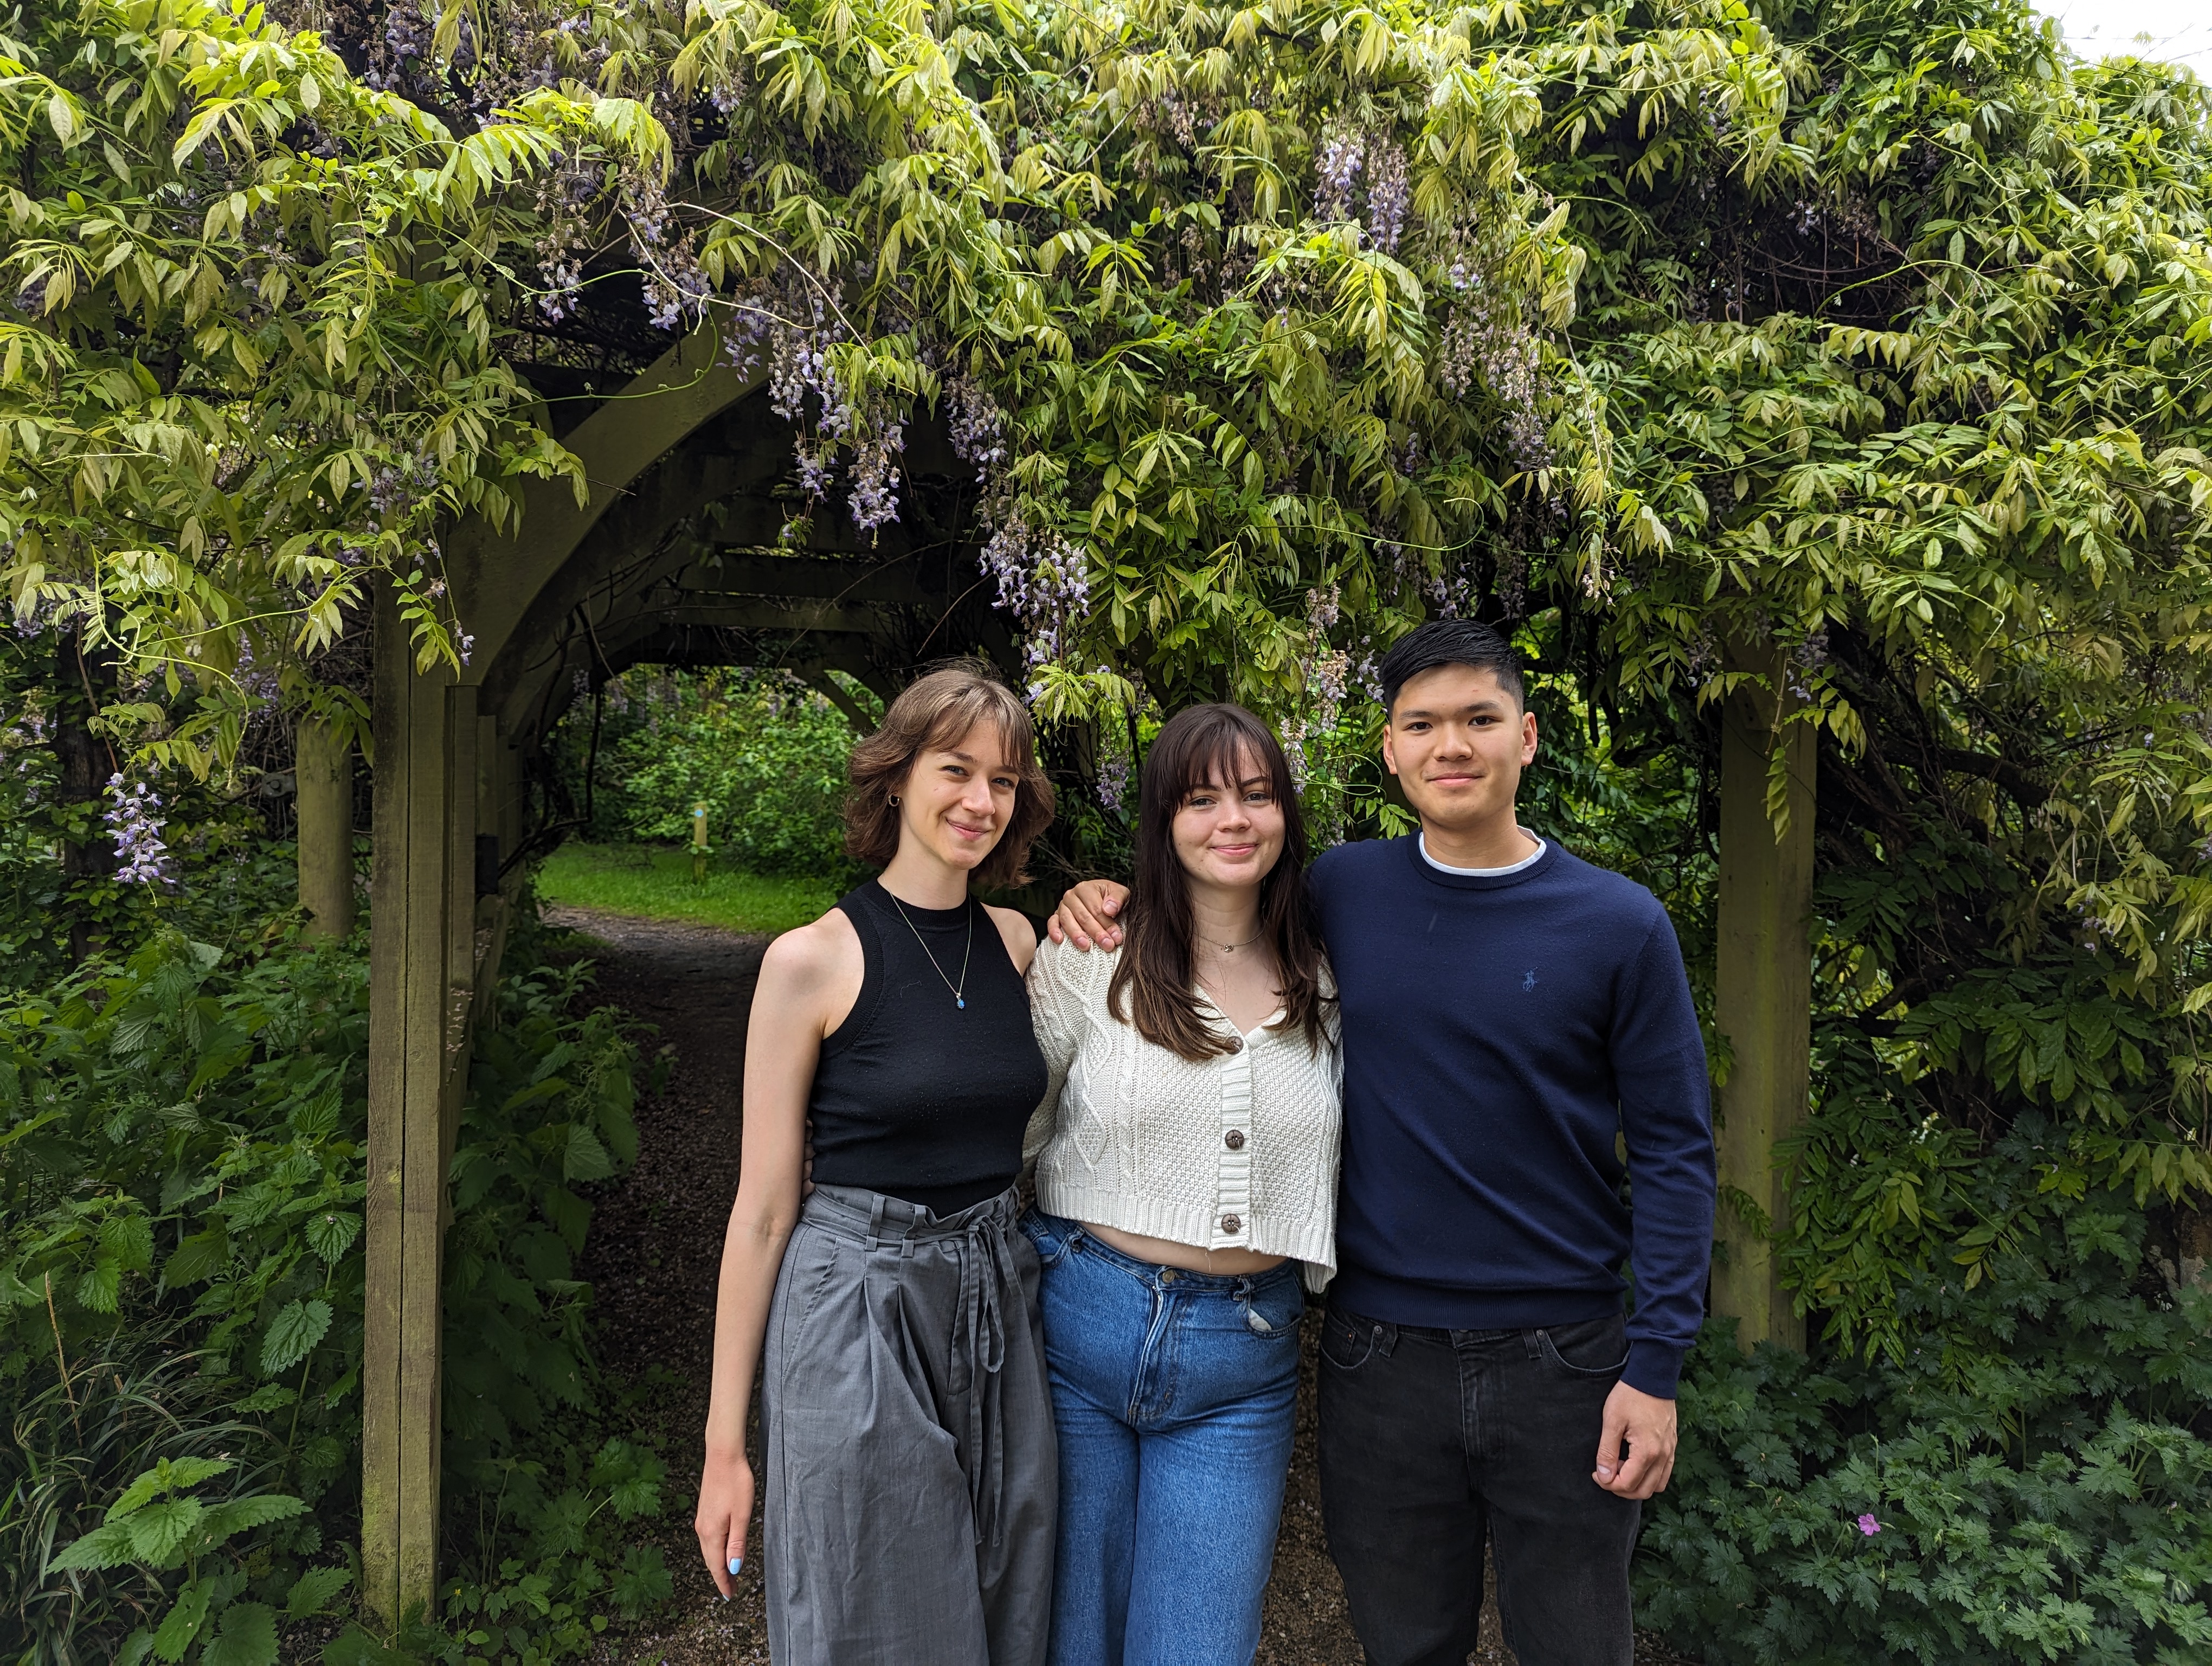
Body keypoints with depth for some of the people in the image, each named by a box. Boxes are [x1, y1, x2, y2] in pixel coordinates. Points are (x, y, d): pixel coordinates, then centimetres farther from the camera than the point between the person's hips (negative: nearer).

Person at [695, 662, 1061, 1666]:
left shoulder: (1018, 942, 4)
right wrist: (725, 1444, -5)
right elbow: (763, 1209, -7)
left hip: (999, 1308, 5)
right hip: (855, 1315, -5)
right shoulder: (813, 961, -11)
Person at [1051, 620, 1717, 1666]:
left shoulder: (1620, 926, -6)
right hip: (1380, 1361, 1)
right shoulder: (1339, 892, -2)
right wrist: (1110, 905, -5)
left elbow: (1672, 1153, -3)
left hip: (1563, 1360, -1)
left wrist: (1656, 1364, -7)